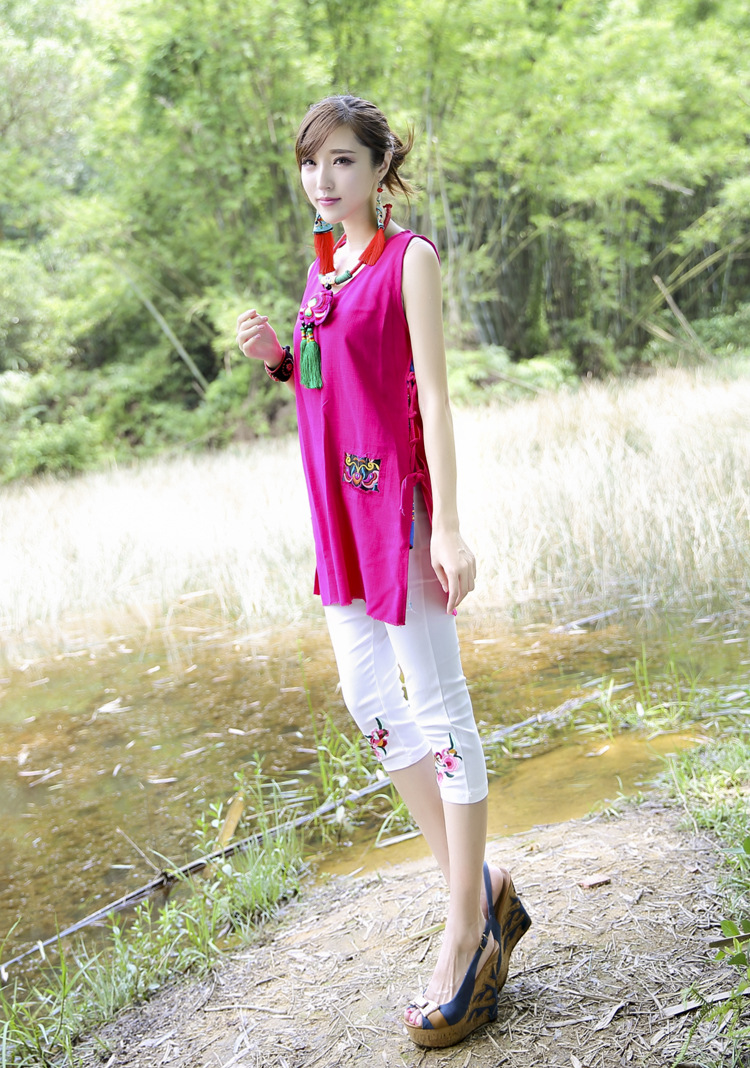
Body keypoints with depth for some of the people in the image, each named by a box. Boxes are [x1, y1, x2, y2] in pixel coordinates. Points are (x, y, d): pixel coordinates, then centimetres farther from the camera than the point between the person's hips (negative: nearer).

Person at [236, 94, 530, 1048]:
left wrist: (446, 523, -17)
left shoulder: (410, 257, -6)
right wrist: (276, 357, 1)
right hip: (339, 501, 8)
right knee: (370, 702, 10)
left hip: (397, 494, -8)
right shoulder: (322, 267, 15)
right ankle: (480, 890, 24)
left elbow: (432, 394, -12)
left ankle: (468, 933, 9)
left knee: (436, 703, -2)